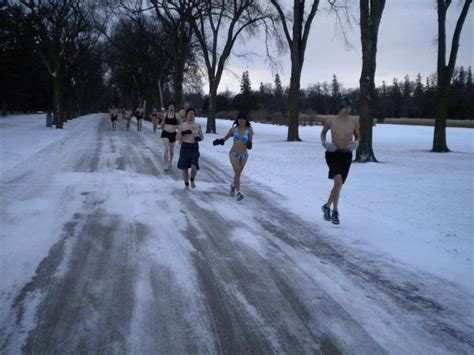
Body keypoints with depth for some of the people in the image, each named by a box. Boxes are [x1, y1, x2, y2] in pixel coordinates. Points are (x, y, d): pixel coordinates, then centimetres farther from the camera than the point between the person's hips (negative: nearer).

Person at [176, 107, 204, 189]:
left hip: (194, 147, 0)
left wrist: (199, 138, -6)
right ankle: (186, 184, 20)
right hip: (185, 147, 0)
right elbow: (177, 138, 1)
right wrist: (183, 132, -16)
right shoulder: (182, 125, 5)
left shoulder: (197, 125, 8)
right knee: (184, 167, 4)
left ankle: (192, 179, 14)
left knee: (194, 166, -15)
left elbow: (202, 137, 16)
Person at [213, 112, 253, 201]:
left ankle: (233, 185, 45)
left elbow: (250, 145, -4)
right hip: (234, 154, -1)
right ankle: (238, 192, -22)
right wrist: (219, 141, -15)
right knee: (237, 172, -20)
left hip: (244, 155, 2)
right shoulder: (233, 129, 0)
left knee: (238, 173, 15)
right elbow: (225, 138, 6)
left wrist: (249, 144, -28)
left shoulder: (249, 130, -3)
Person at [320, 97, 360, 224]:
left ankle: (327, 206, 34)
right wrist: (324, 143, -5)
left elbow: (357, 136, 14)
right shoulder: (330, 121, -5)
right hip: (333, 154, -3)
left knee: (339, 184, 11)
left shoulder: (354, 122, -1)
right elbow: (323, 133, 14)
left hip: (347, 155, 3)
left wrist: (356, 143, -8)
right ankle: (335, 211, -10)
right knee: (338, 181, -23)